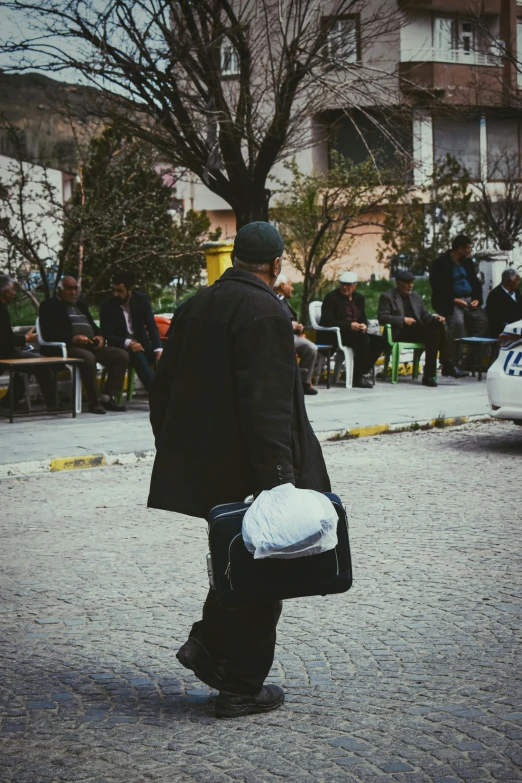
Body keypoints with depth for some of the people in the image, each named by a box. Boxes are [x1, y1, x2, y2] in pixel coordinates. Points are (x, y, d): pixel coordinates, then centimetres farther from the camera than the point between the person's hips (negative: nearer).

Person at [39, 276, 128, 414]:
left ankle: (107, 397, -15)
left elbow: (94, 326, 27)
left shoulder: (81, 306, 29)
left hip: (92, 346, 7)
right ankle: (93, 401, -27)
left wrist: (100, 337, 2)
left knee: (122, 355, -12)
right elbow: (48, 334, -7)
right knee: (88, 357, -38)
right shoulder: (50, 306, 6)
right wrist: (73, 339, -20)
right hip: (68, 348, -7)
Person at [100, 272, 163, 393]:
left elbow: (152, 326, -7)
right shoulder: (107, 306, -10)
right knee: (138, 357, -35)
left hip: (142, 343, 3)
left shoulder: (141, 299, -3)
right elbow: (107, 334, -12)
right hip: (121, 346, -3)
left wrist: (158, 349, -25)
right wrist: (128, 343, -29)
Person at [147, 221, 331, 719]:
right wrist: (277, 477, -24)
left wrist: (173, 451, 24)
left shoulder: (195, 306, 10)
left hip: (200, 467, 8)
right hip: (246, 471, -8)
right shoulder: (265, 313, -16)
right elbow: (267, 406, -24)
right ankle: (241, 688, 9)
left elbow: (162, 386, 16)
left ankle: (208, 643, 18)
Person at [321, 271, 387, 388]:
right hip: (335, 335, -8)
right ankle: (357, 378, -23)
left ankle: (359, 373, -10)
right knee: (363, 339, -32)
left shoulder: (359, 297, 14)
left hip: (356, 333, 8)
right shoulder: (331, 297, -6)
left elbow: (363, 318, 18)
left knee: (380, 341, -12)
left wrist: (364, 325, -9)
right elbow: (326, 320, -16)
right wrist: (349, 325, -23)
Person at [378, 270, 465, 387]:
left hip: (417, 331, 6)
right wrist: (403, 320, -17)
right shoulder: (387, 297, 5)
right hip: (400, 332, -6)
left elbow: (424, 315, 23)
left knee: (438, 325, -25)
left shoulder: (417, 297, 25)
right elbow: (382, 317, -7)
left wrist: (435, 318, -1)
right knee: (432, 332, -29)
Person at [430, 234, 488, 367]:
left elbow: (475, 282, 19)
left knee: (482, 319, -19)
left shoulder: (468, 262, 18)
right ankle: (455, 363, -27)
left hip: (469, 299, 6)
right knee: (457, 322, -32)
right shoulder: (441, 263, -4)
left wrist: (477, 299, 0)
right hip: (450, 302, -6)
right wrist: (454, 300, -19)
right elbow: (437, 287, -10)